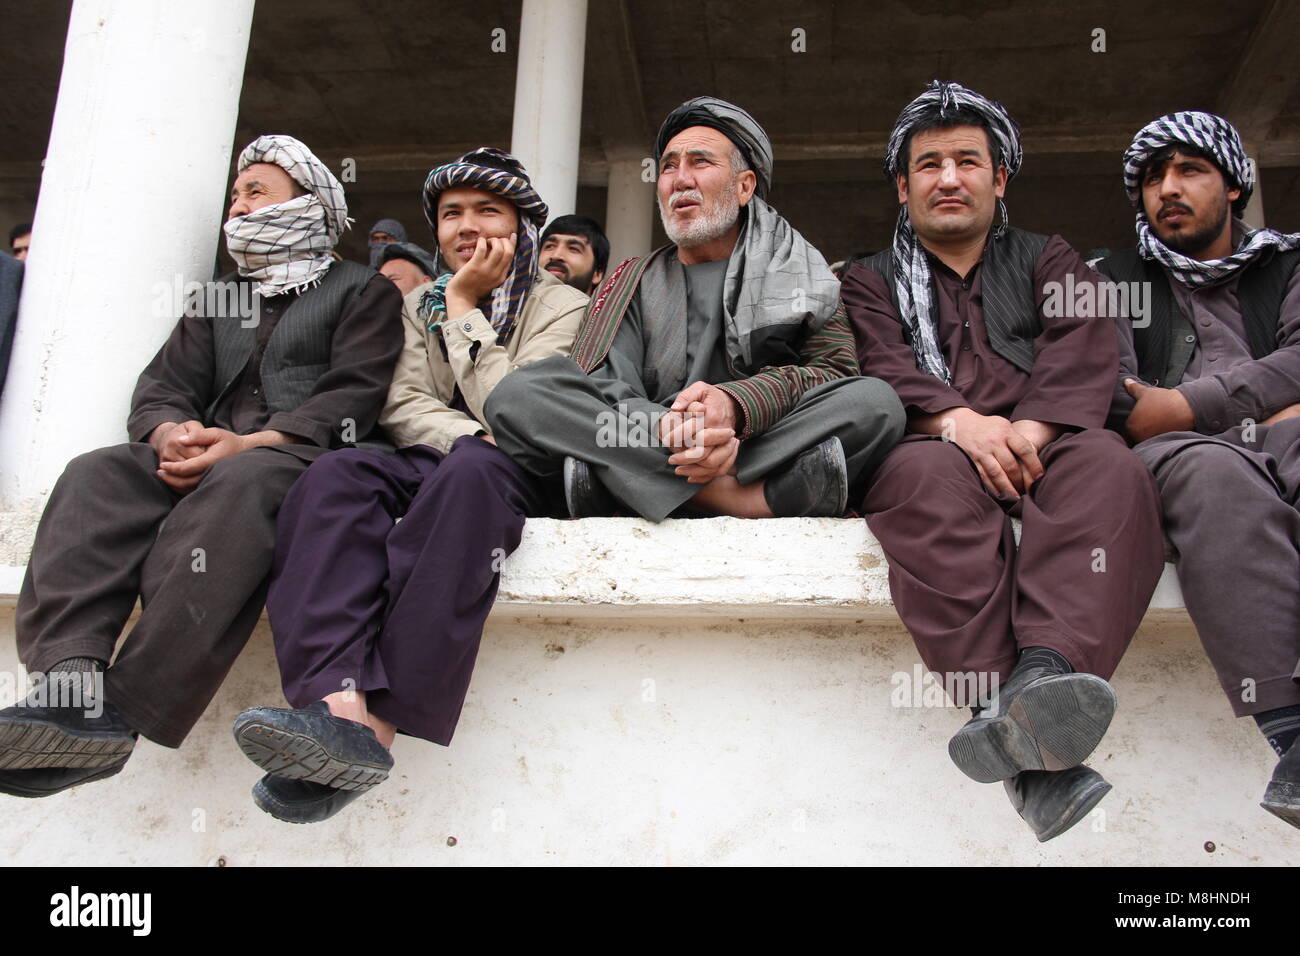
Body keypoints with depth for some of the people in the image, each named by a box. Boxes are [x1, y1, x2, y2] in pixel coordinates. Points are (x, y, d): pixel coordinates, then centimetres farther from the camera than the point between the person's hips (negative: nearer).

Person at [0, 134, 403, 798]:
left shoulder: (363, 290, 14)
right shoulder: (217, 302, 31)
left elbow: (353, 395, -3)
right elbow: (163, 385, 18)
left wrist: (250, 443, -18)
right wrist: (171, 432, -8)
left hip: (303, 457, -5)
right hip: (206, 457, 6)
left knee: (239, 484, -39)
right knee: (95, 478, -24)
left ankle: (129, 710, -46)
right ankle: (74, 688, -41)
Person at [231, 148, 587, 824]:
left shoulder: (561, 304, 5)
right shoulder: (420, 305, 20)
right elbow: (402, 407, 4)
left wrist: (465, 307, -6)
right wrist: (469, 435, -16)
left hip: (521, 473, -4)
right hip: (430, 462, 4)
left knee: (470, 472, -40)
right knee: (336, 473, -29)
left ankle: (385, 721, -45)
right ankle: (343, 709, -49)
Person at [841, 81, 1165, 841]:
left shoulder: (1048, 261, 26)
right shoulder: (871, 280, 24)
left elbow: (1084, 349, 5)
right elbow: (880, 366, 3)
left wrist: (1033, 427, -17)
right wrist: (957, 421, -19)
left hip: (1043, 448, 2)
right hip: (933, 449, -1)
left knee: (1108, 466, -33)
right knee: (933, 479, -38)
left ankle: (1045, 674, -55)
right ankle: (1020, 735, -52)